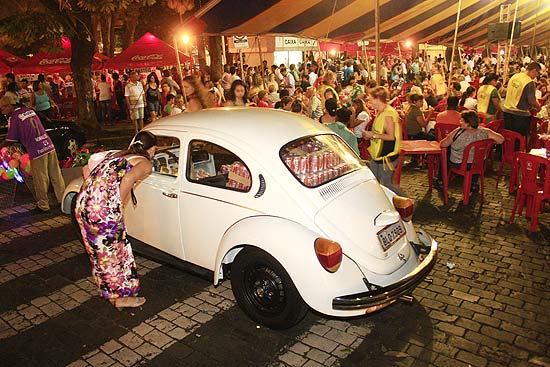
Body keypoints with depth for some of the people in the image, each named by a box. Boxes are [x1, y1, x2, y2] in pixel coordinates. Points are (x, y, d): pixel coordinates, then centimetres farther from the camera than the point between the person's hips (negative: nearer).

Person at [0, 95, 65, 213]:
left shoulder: (13, 118, -5)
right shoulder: (29, 110, 15)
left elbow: (10, 141, -1)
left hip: (37, 151, -7)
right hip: (49, 145, 7)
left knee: (41, 181, 5)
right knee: (56, 176, 13)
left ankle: (43, 206, 16)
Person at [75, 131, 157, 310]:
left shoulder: (116, 155, 24)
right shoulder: (145, 163, 2)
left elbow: (87, 169, 23)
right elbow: (128, 178, -19)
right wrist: (119, 205, -8)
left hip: (82, 203, 8)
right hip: (103, 209, -8)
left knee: (98, 249, 22)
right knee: (114, 250, 9)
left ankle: (107, 289, 40)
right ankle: (121, 296, 24)